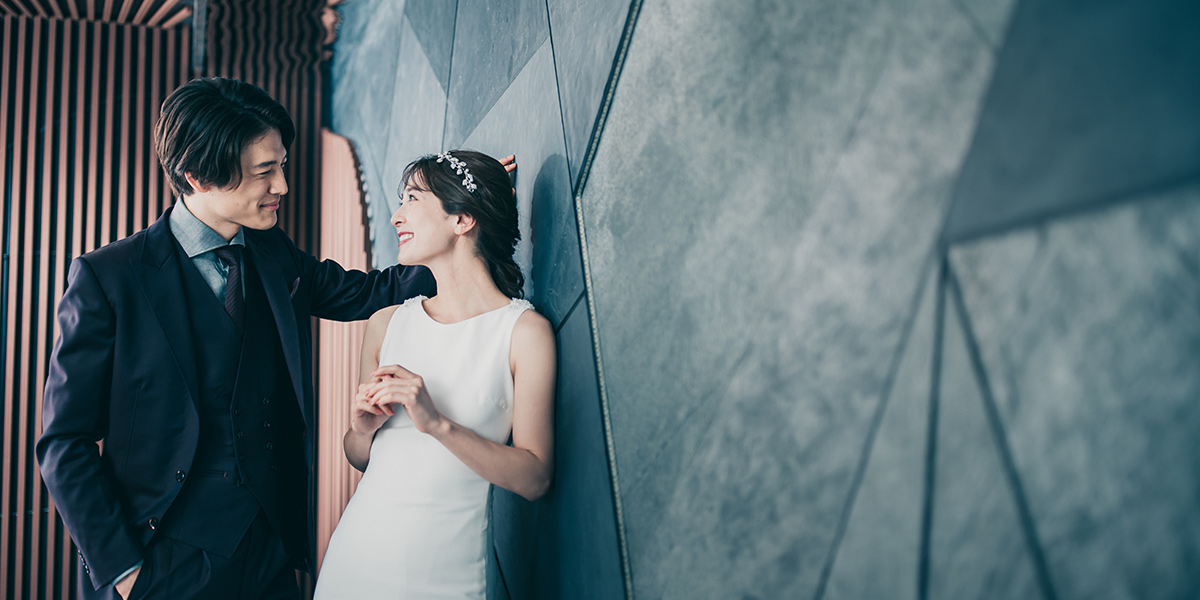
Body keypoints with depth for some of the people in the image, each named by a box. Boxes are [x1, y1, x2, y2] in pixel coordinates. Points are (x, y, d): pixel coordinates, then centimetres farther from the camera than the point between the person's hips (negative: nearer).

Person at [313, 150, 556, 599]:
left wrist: (438, 424, -20)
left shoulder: (525, 331, -8)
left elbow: (534, 478, -11)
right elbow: (359, 458, 13)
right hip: (357, 552, 4)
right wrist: (363, 431, -8)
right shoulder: (386, 324, 4)